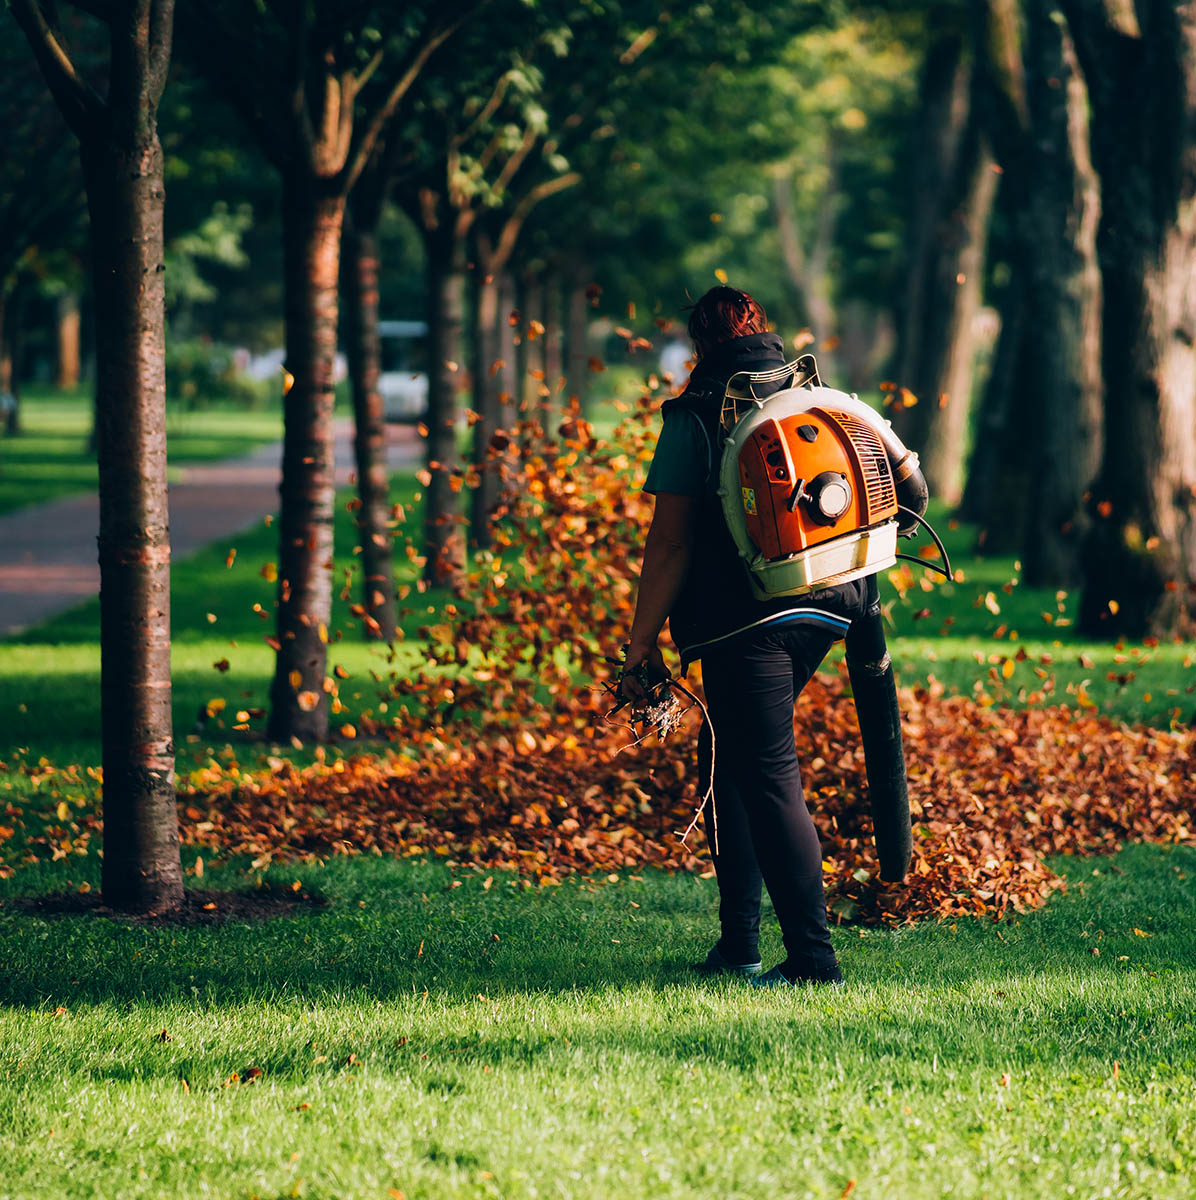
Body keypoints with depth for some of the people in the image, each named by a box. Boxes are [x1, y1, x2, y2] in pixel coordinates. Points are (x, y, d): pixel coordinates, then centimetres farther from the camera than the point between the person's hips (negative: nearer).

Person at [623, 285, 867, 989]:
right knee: (727, 759, 20)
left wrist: (642, 641, -3)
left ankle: (814, 960, -11)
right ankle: (740, 944, 19)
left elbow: (671, 541, -7)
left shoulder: (696, 416, -3)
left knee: (769, 779, -6)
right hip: (825, 613, 7)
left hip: (745, 625, -7)